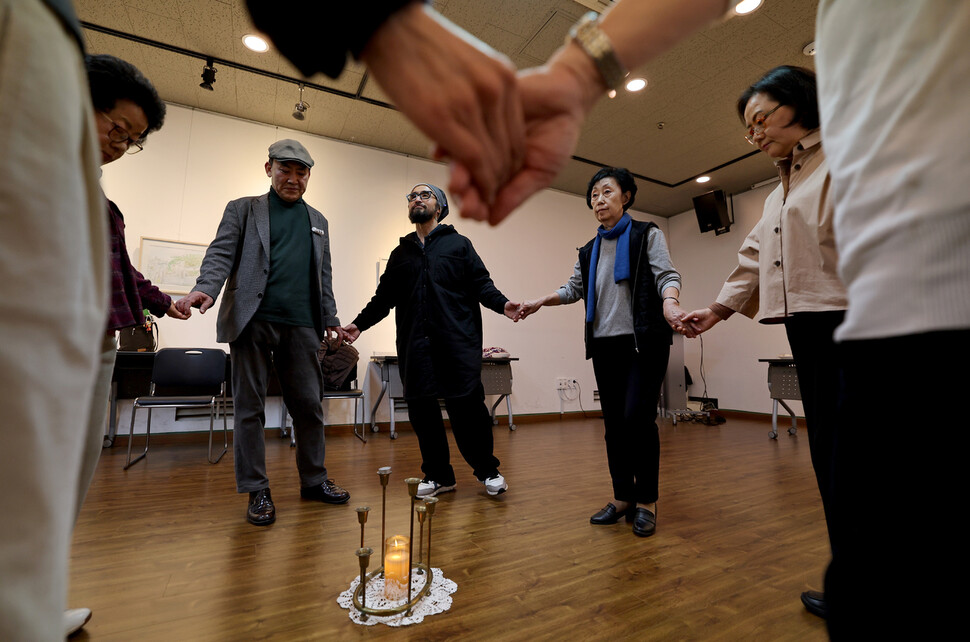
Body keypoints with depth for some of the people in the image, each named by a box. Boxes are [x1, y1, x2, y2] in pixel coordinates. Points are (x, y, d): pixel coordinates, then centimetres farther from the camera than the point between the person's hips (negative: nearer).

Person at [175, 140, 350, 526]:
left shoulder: (317, 221, 21)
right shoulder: (243, 209, 12)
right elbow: (221, 254, -1)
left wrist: (330, 318, 15)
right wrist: (205, 288, -20)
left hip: (301, 325, 3)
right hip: (253, 322, -2)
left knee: (309, 405, 5)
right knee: (249, 407, 3)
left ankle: (314, 480, 20)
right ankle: (257, 491, 14)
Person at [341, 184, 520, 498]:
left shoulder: (459, 244, 13)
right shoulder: (401, 253, 22)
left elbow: (481, 283, 5)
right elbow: (384, 297, 21)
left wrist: (502, 303, -13)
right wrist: (359, 323, 10)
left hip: (457, 342, -3)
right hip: (415, 345, 4)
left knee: (468, 407, -4)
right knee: (421, 411, 2)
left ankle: (488, 471, 16)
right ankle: (438, 475, 19)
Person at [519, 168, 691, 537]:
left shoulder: (647, 235, 6)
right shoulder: (589, 251, 19)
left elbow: (666, 275, -6)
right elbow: (573, 289, 19)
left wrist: (669, 303, -28)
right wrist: (540, 302, 3)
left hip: (644, 340, -4)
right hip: (605, 344, 5)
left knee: (637, 417, -12)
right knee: (614, 423, 6)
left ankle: (646, 502, 7)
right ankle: (622, 498, 19)